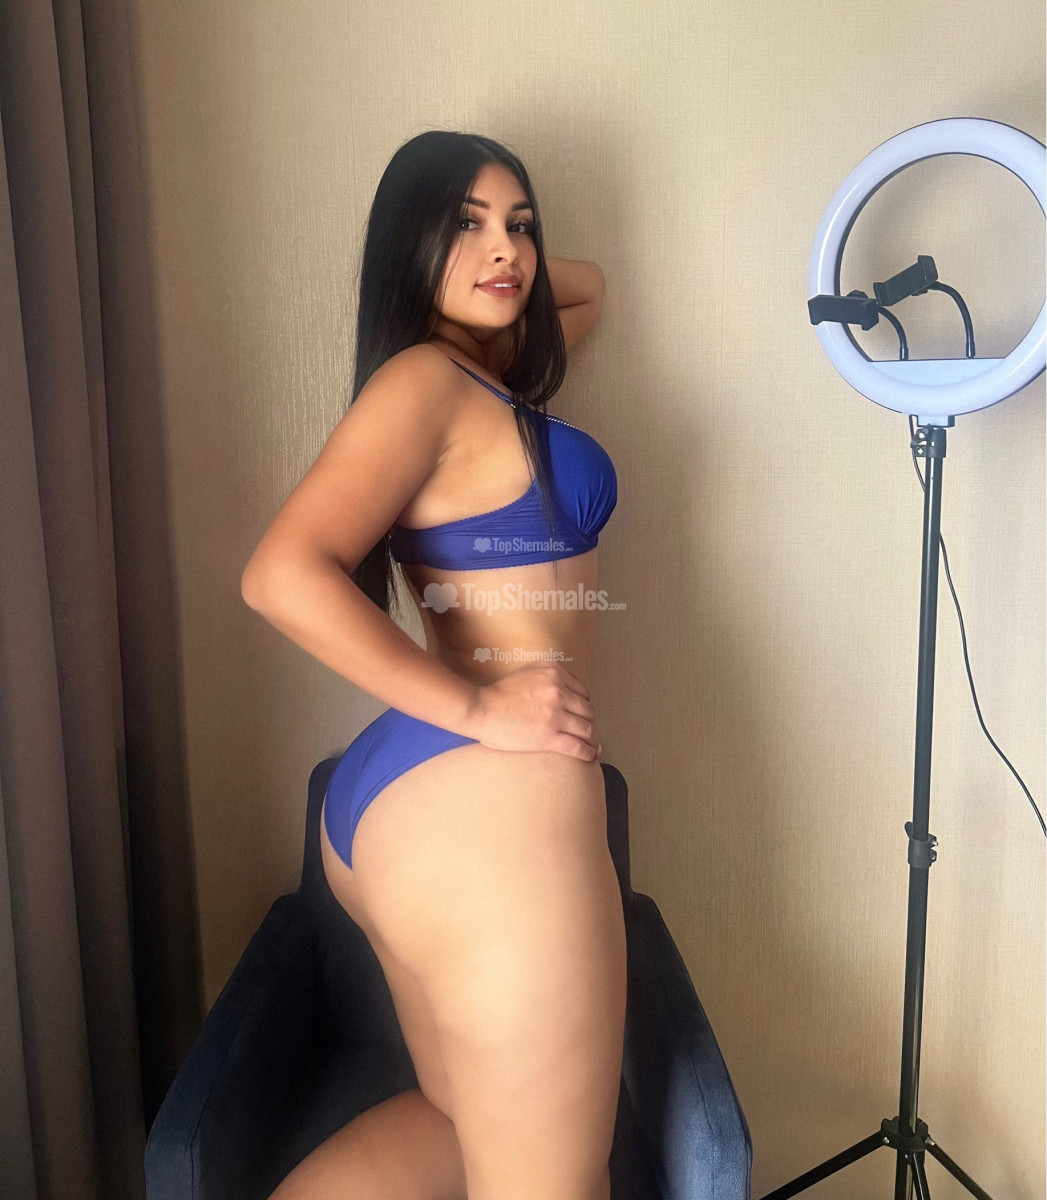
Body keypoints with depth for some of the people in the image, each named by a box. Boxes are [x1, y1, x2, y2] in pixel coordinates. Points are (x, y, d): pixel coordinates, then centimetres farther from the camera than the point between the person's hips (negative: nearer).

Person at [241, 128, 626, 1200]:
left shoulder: (489, 373, 19)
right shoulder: (422, 378, -8)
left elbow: (585, 289, 38)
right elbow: (283, 574, -22)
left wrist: (516, 270, 21)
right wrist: (477, 708, -18)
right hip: (488, 802, -10)